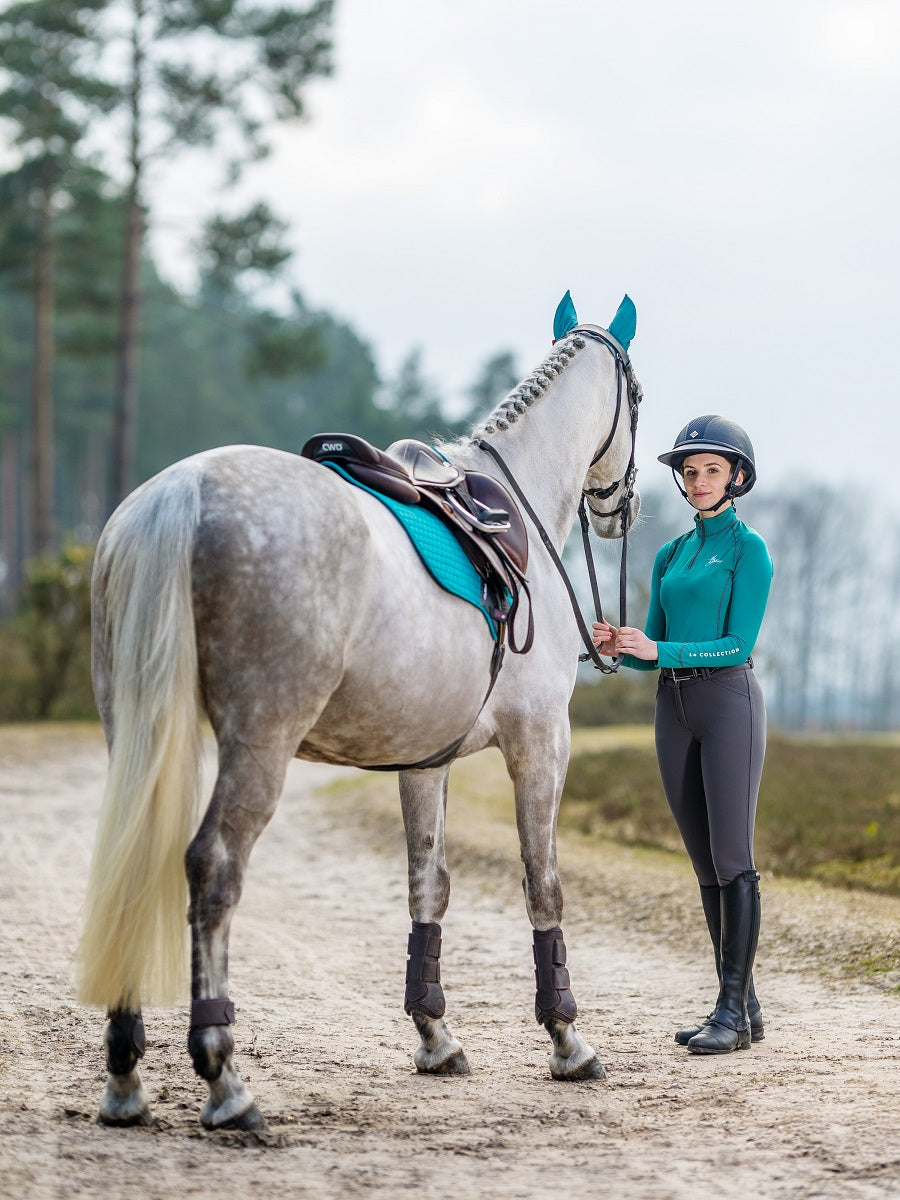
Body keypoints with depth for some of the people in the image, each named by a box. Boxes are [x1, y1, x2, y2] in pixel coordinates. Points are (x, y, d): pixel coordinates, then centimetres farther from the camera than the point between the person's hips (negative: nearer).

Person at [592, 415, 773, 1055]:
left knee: (732, 858, -9)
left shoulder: (749, 549, -4)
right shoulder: (670, 556, 16)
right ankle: (742, 1003, 13)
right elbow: (655, 646, 16)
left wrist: (657, 649, -19)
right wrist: (619, 647, -5)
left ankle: (733, 1012, -8)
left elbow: (738, 643, -12)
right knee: (706, 863, 7)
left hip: (729, 699, -7)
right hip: (674, 708, 7)